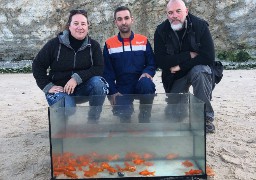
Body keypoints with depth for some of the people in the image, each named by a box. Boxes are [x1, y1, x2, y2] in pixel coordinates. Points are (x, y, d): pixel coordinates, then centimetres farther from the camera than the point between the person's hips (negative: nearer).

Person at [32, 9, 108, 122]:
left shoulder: (93, 45, -1)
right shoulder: (55, 43, -4)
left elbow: (99, 68, -11)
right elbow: (38, 66, 1)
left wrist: (77, 78, -24)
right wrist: (48, 86, -9)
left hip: (83, 88, 2)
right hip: (60, 89, -2)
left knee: (98, 82, -30)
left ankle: (93, 121, -13)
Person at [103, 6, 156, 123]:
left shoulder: (143, 40, 6)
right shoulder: (109, 44, 6)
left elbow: (152, 63, 6)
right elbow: (107, 71, 4)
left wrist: (147, 73, -18)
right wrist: (112, 91, -8)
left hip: (141, 84, 1)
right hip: (121, 88, 0)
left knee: (146, 83, -37)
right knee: (122, 113, -28)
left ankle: (144, 119, -14)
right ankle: (125, 114, 12)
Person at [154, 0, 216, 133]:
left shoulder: (200, 26, -17)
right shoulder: (161, 31, -13)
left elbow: (209, 57, -23)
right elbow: (160, 61, -19)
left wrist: (180, 65, -23)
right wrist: (188, 55, -25)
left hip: (198, 69, -2)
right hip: (174, 76, 2)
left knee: (200, 72, -36)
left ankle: (206, 118, -22)